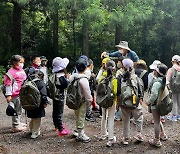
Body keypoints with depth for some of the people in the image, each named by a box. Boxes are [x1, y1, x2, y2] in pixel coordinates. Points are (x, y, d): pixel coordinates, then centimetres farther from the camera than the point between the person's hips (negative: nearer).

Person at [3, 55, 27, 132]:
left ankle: (18, 122, 35)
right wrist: (8, 95, -19)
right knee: (16, 110, -3)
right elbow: (8, 84, -17)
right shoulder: (11, 72, -15)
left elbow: (25, 81, 24)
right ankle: (15, 126, 6)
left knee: (19, 109, 21)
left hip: (22, 94, 9)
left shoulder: (22, 71, 13)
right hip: (15, 95, -9)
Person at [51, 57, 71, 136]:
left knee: (55, 111, 19)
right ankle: (60, 129, 0)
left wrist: (65, 77, 10)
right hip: (59, 97, -9)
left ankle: (57, 125, 37)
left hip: (55, 96, 9)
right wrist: (67, 78, -12)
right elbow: (65, 85, -26)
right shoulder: (61, 76, -22)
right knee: (59, 113, -5)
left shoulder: (54, 75, 6)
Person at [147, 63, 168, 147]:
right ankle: (163, 135, 40)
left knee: (156, 122, 1)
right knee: (158, 120, 26)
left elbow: (154, 95, -26)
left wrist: (149, 102, -11)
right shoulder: (164, 81, 3)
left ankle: (157, 141, 11)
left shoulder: (157, 83, -24)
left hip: (156, 104, -9)